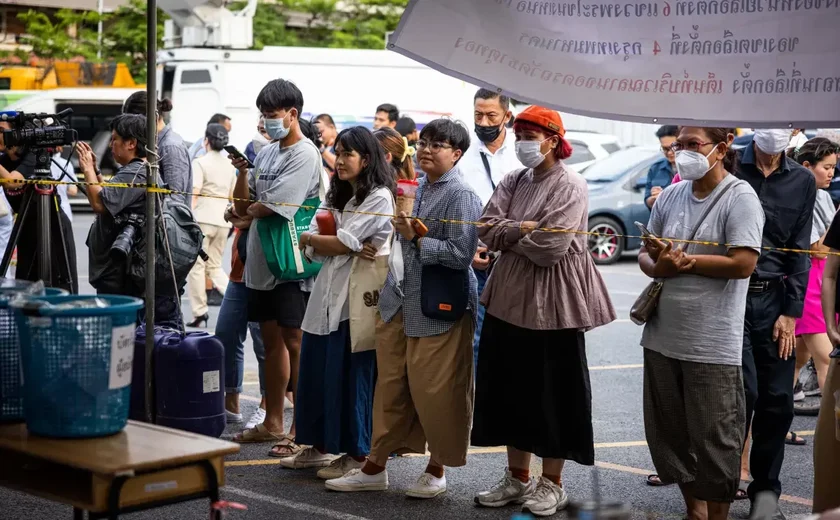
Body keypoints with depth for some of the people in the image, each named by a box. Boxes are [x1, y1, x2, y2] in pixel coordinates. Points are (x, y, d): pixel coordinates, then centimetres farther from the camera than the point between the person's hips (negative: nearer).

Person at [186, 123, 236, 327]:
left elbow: (194, 194, -11)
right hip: (223, 220, 6)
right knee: (215, 266, 16)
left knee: (196, 266, 2)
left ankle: (199, 312, 0)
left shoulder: (200, 163, -6)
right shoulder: (229, 165, 12)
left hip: (203, 218, -6)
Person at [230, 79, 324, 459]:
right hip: (262, 260, 8)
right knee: (272, 340, 13)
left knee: (294, 343, -6)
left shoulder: (304, 155, -12)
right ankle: (273, 424, 21)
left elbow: (272, 207, -17)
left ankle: (302, 430, -2)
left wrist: (244, 212, 1)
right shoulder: (267, 153, 15)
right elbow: (244, 203, 12)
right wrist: (242, 172, -4)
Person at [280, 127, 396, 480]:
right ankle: (320, 447, 20)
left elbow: (343, 242, -14)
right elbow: (313, 249, 7)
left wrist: (309, 238, 3)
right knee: (315, 372, 9)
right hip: (327, 294, 8)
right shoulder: (337, 196, 18)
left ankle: (357, 454, 6)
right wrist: (352, 248, -10)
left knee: (352, 377, -3)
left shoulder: (379, 197, -7)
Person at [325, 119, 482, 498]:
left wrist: (416, 239, -19)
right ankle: (376, 467, 18)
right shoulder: (417, 188, 12)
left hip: (439, 309, -7)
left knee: (435, 391, 1)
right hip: (401, 303, 8)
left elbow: (460, 254, -19)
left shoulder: (462, 196, -12)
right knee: (391, 385, 11)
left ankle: (436, 470, 17)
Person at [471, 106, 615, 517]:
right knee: (510, 389, 11)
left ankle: (551, 484, 13)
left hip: (553, 303, -7)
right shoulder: (513, 182, 10)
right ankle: (517, 478, 22)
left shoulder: (570, 186, -11)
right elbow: (486, 229, 0)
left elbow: (549, 248, -20)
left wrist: (507, 235, -5)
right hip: (509, 298, 7)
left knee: (553, 394, 2)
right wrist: (523, 229, -15)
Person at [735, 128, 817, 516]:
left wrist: (791, 312, 2)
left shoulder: (802, 181, 8)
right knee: (744, 392, -11)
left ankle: (766, 492, 17)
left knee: (778, 400, 4)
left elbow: (800, 251, 8)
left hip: (774, 299, 3)